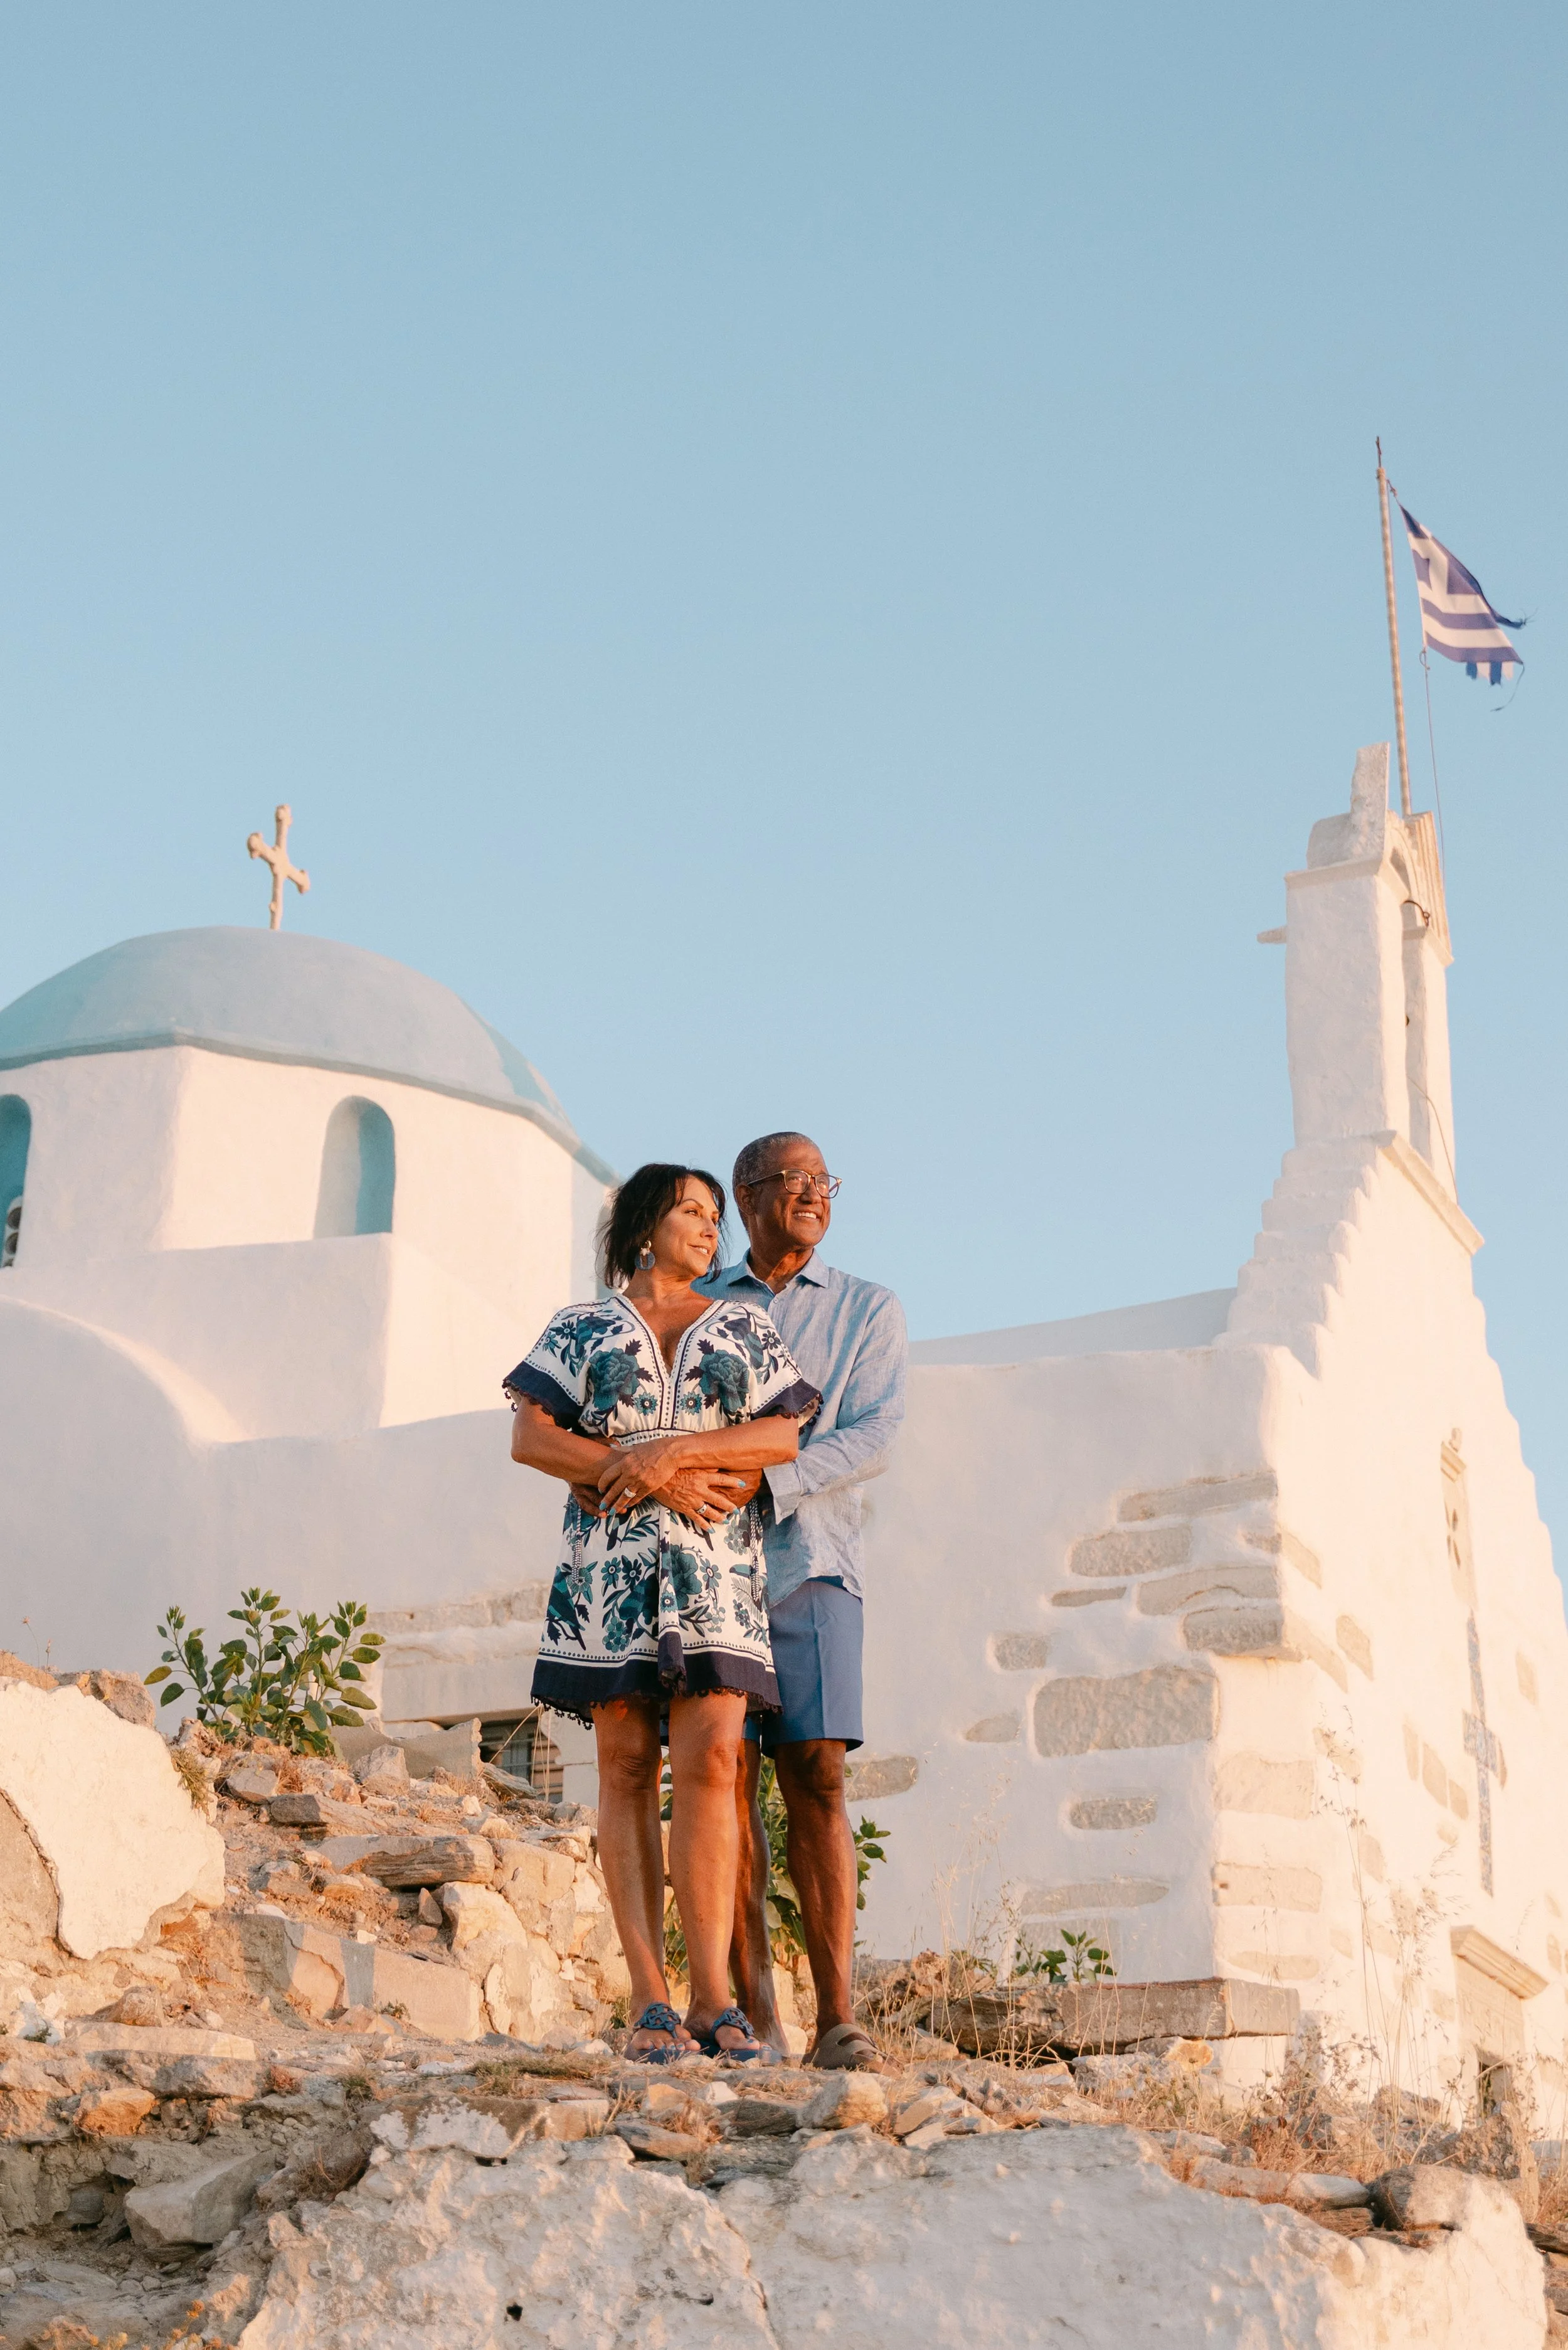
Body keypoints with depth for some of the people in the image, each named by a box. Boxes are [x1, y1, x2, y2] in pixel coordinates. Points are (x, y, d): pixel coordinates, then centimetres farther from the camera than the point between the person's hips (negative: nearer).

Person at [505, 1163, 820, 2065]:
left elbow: (784, 1439, 3)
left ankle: (713, 1998, -14)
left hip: (716, 1572, 0)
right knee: (628, 1768, -4)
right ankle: (651, 2001, -3)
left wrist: (669, 1450, -11)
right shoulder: (582, 1329, 13)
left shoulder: (745, 1327, 16)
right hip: (611, 1567, 0)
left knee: (711, 1761, -12)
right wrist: (655, 1481, -8)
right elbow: (530, 1438, 1)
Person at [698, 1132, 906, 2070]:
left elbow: (870, 1439, -2)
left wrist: (765, 1483, -16)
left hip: (808, 1567, -1)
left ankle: (839, 2018, -10)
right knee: (725, 1781, -4)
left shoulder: (869, 1312, 13)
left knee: (816, 1782, -10)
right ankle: (754, 2016, -1)